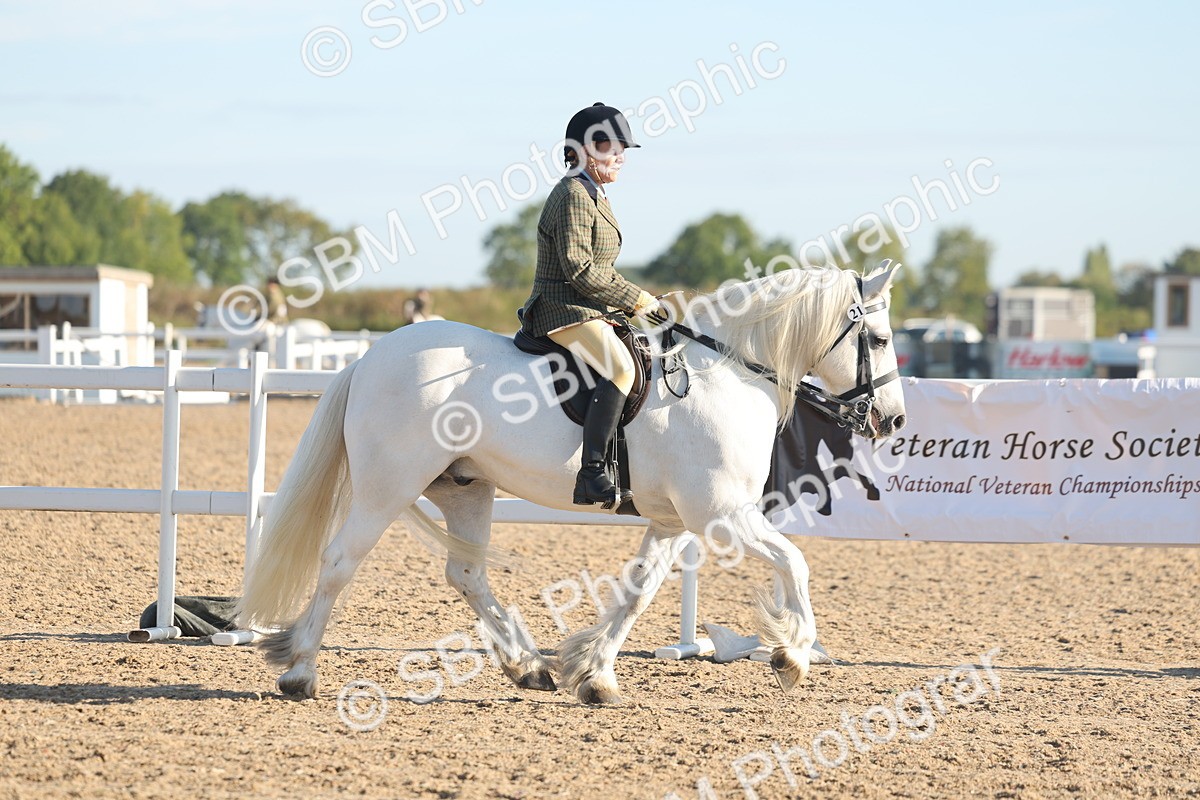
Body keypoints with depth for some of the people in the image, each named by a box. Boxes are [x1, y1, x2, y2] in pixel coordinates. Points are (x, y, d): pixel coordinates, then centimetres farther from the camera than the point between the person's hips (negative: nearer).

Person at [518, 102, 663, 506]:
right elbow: (580, 271, -20)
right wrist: (637, 299, -14)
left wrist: (634, 298, 9)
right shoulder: (573, 196, -13)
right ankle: (591, 476, -39)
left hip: (591, 310, 11)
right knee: (621, 367, -32)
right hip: (563, 310, -11)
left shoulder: (596, 196, 19)